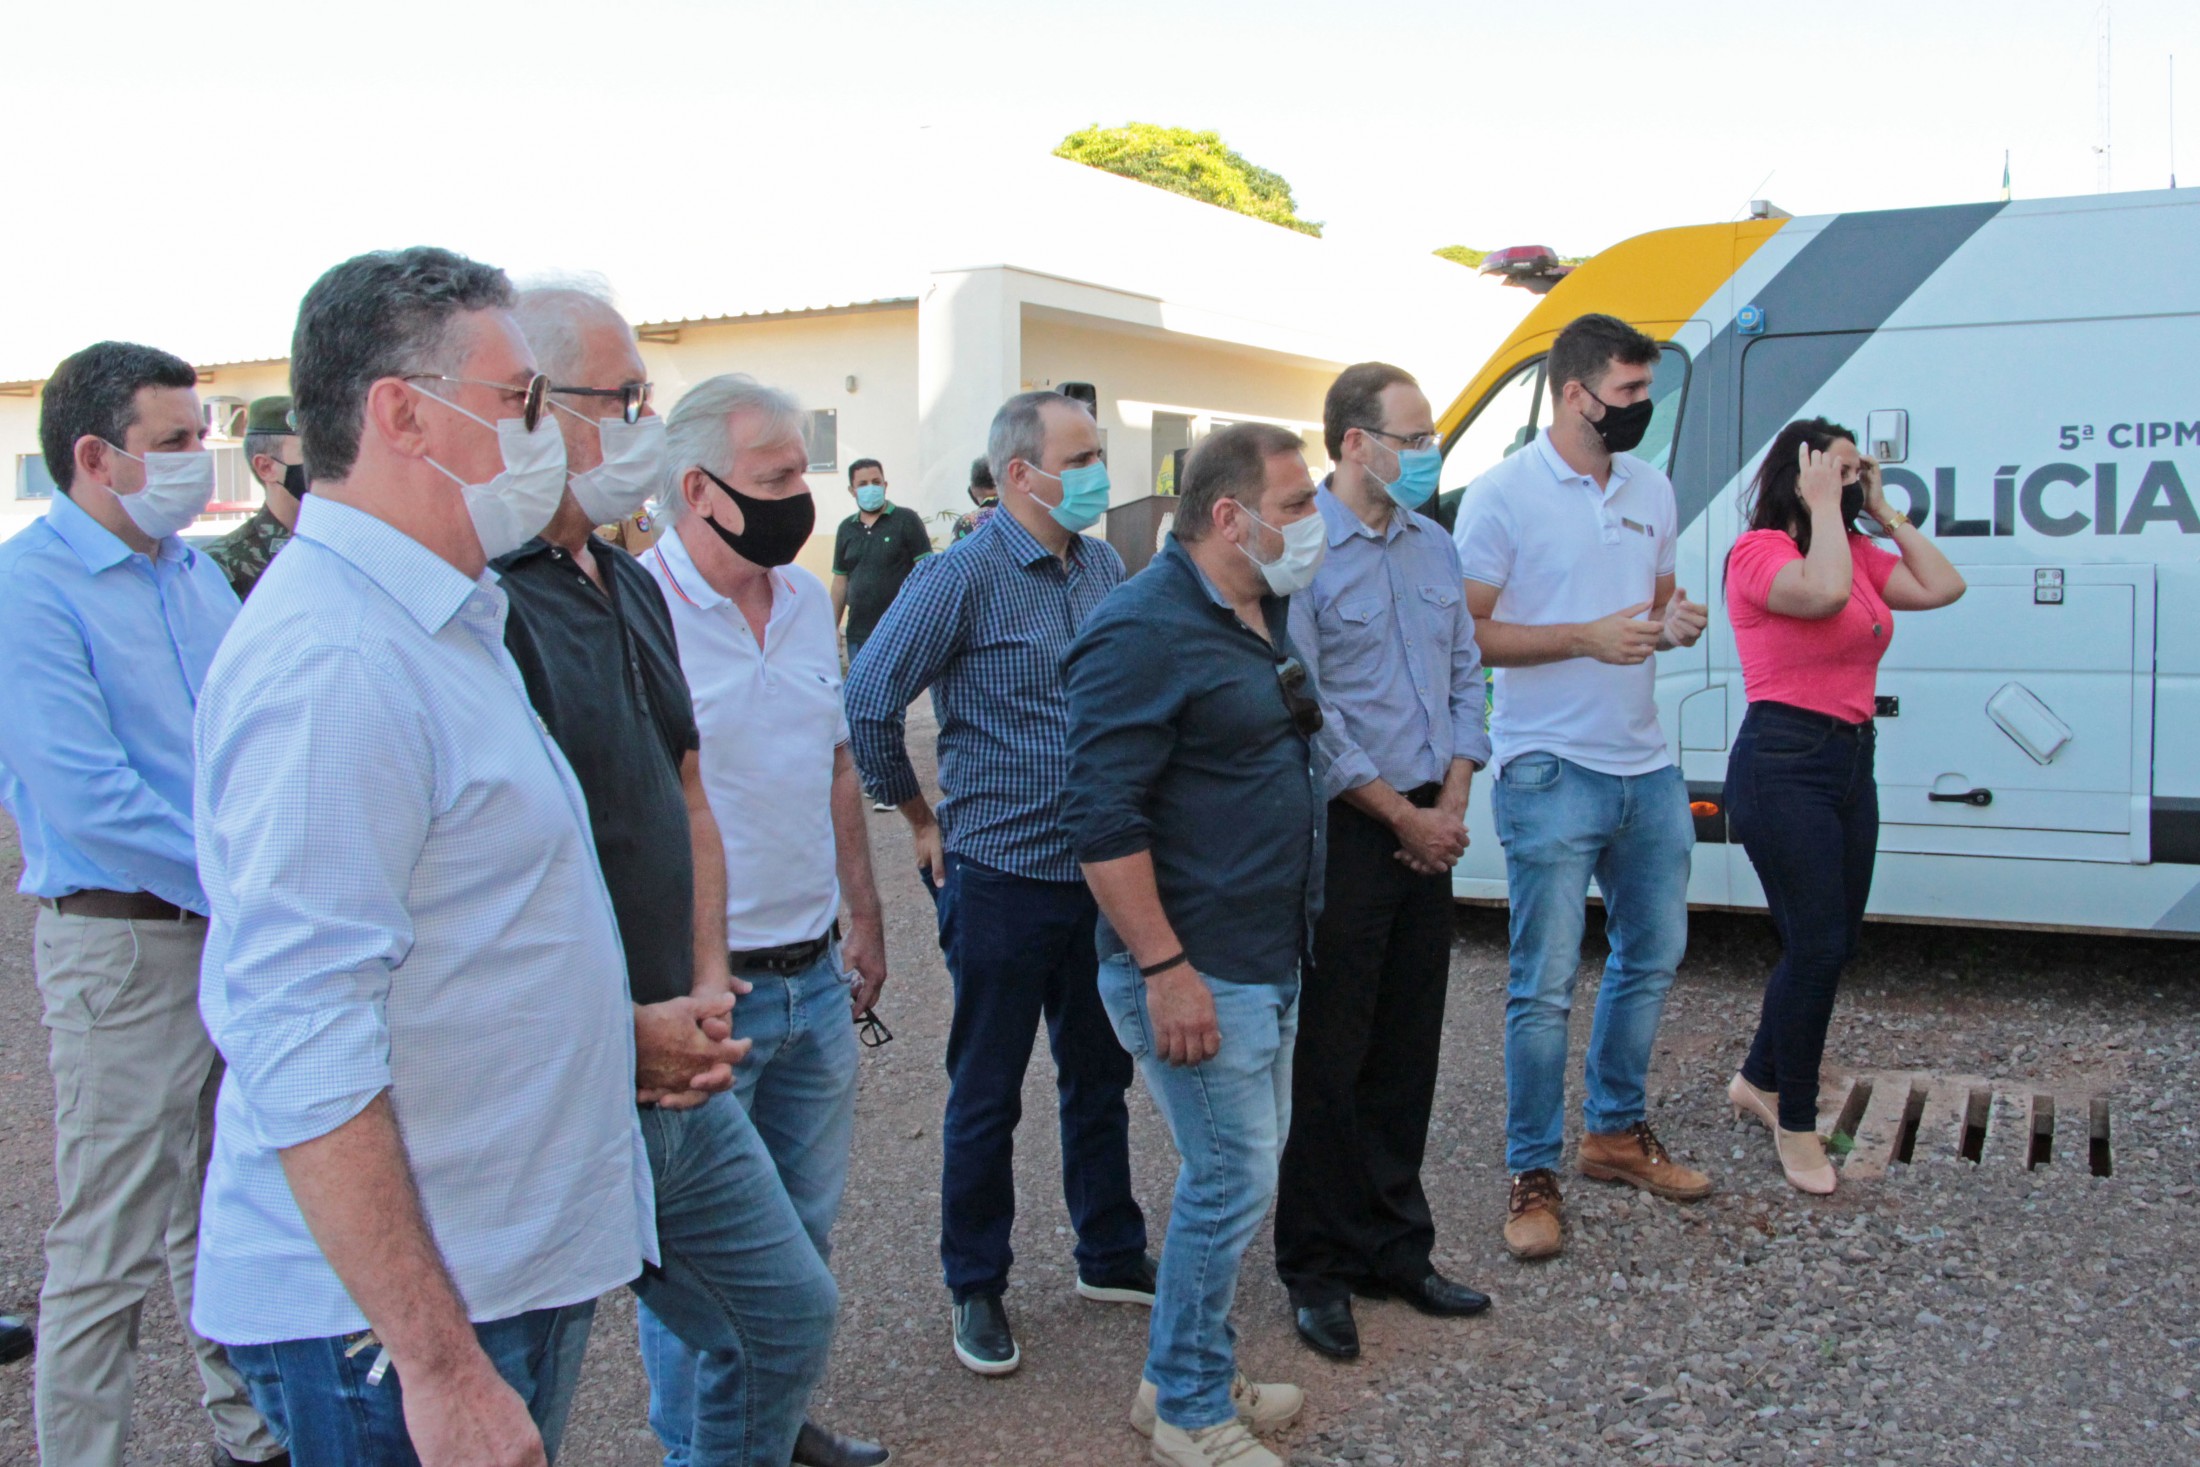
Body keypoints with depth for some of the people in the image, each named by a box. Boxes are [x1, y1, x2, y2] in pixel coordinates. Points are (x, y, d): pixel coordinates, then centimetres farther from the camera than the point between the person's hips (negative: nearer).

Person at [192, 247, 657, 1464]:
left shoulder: (441, 624, 11)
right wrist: (440, 1367, -25)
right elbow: (305, 1062, -27)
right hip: (398, 1318, -9)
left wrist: (627, 1019, 18)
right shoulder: (332, 661, -22)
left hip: (511, 1265, 9)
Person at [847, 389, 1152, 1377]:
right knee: (987, 1095, 7)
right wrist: (923, 820, -5)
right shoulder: (964, 577, -13)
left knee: (1099, 1074, 17)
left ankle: (1111, 1256, 33)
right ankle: (976, 1286, 23)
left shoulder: (1103, 566, 6)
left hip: (1100, 872, 6)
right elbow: (866, 706, -12)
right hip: (1003, 877, -6)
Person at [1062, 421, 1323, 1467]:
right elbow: (1102, 816, -23)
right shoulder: (1146, 632, -19)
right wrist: (1165, 968, -24)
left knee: (1241, 1168, 17)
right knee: (1232, 1181, -2)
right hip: (1196, 968, -10)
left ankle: (1191, 1377, 34)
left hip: (1268, 959, 10)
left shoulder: (1263, 611, 12)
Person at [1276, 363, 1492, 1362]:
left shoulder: (1432, 546, 12)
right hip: (1346, 831, -7)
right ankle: (1316, 1270, 15)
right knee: (1330, 1058, 2)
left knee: (1408, 1054, 14)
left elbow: (1465, 675, 15)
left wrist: (1453, 801, 1)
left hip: (1427, 830, 7)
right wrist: (1405, 816, -11)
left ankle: (1394, 1249, 27)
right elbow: (1305, 712, -16)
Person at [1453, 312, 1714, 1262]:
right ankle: (1532, 1177, 10)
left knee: (1652, 955, 16)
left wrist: (1675, 625, -2)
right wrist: (1586, 637, -21)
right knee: (1545, 985, -3)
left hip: (1647, 767, 7)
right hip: (1551, 773, -7)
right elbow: (1466, 632, -11)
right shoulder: (1502, 495, -9)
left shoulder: (1653, 491, 11)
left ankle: (1616, 1132, 35)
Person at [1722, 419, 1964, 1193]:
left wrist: (1884, 511, 8)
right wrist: (1824, 507, -14)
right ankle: (1796, 1125, 9)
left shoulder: (1857, 552, 14)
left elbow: (1942, 585, 7)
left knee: (1833, 941, 13)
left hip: (1851, 760, 8)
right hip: (1783, 762, -8)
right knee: (1818, 945, -7)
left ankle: (1760, 1081, 32)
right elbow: (1825, 592, -28)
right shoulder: (1759, 550, -9)